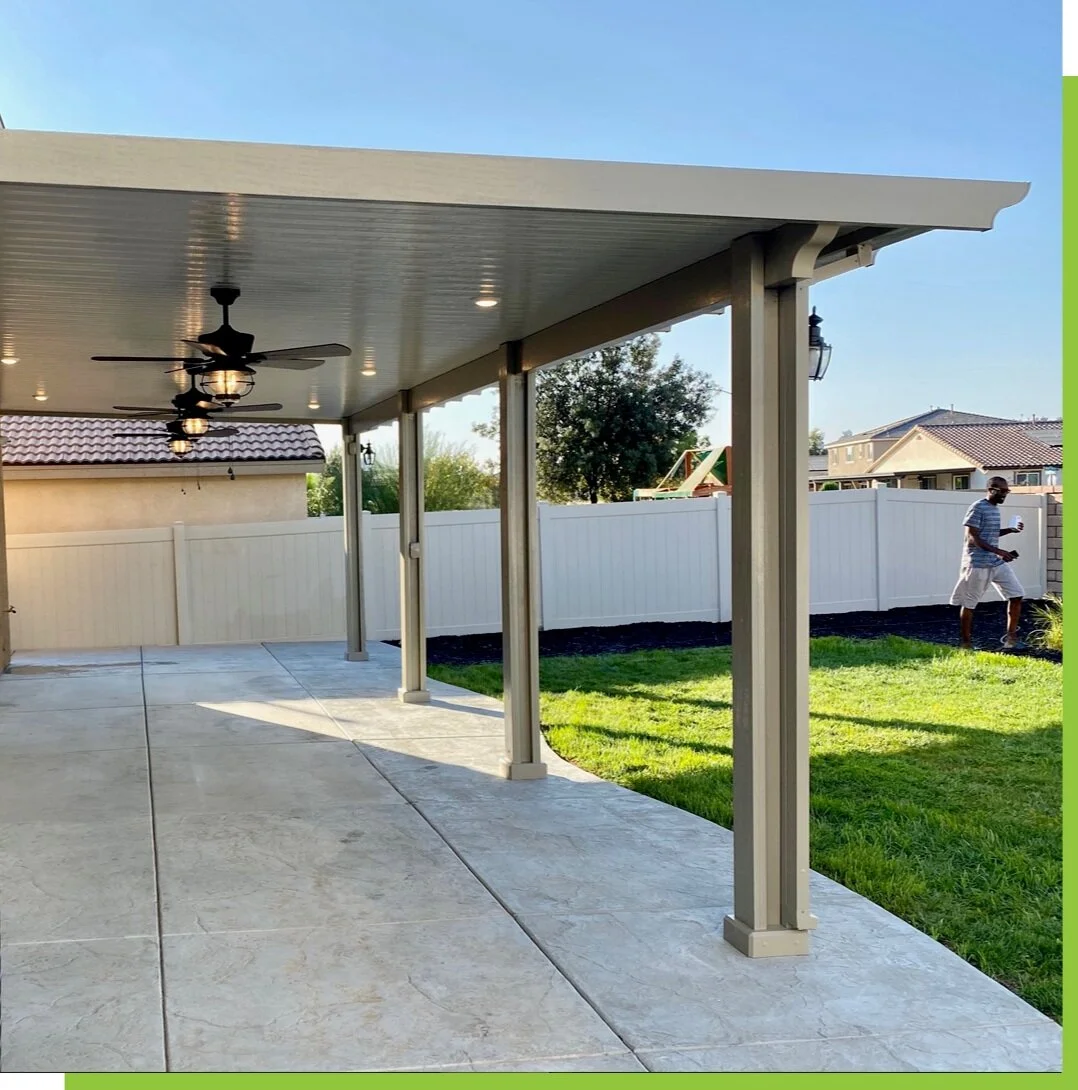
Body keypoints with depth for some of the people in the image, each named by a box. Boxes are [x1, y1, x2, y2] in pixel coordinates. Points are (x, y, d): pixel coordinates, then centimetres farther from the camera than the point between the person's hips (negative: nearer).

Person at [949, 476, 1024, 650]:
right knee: (968, 603, 1)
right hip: (978, 564, -8)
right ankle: (965, 642, 12)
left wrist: (1010, 530, 9)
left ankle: (1011, 636, 14)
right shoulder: (977, 508, -13)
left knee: (1016, 594, 3)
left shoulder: (995, 508, 13)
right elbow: (972, 538, -19)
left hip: (997, 562, 8)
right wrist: (998, 551, -24)